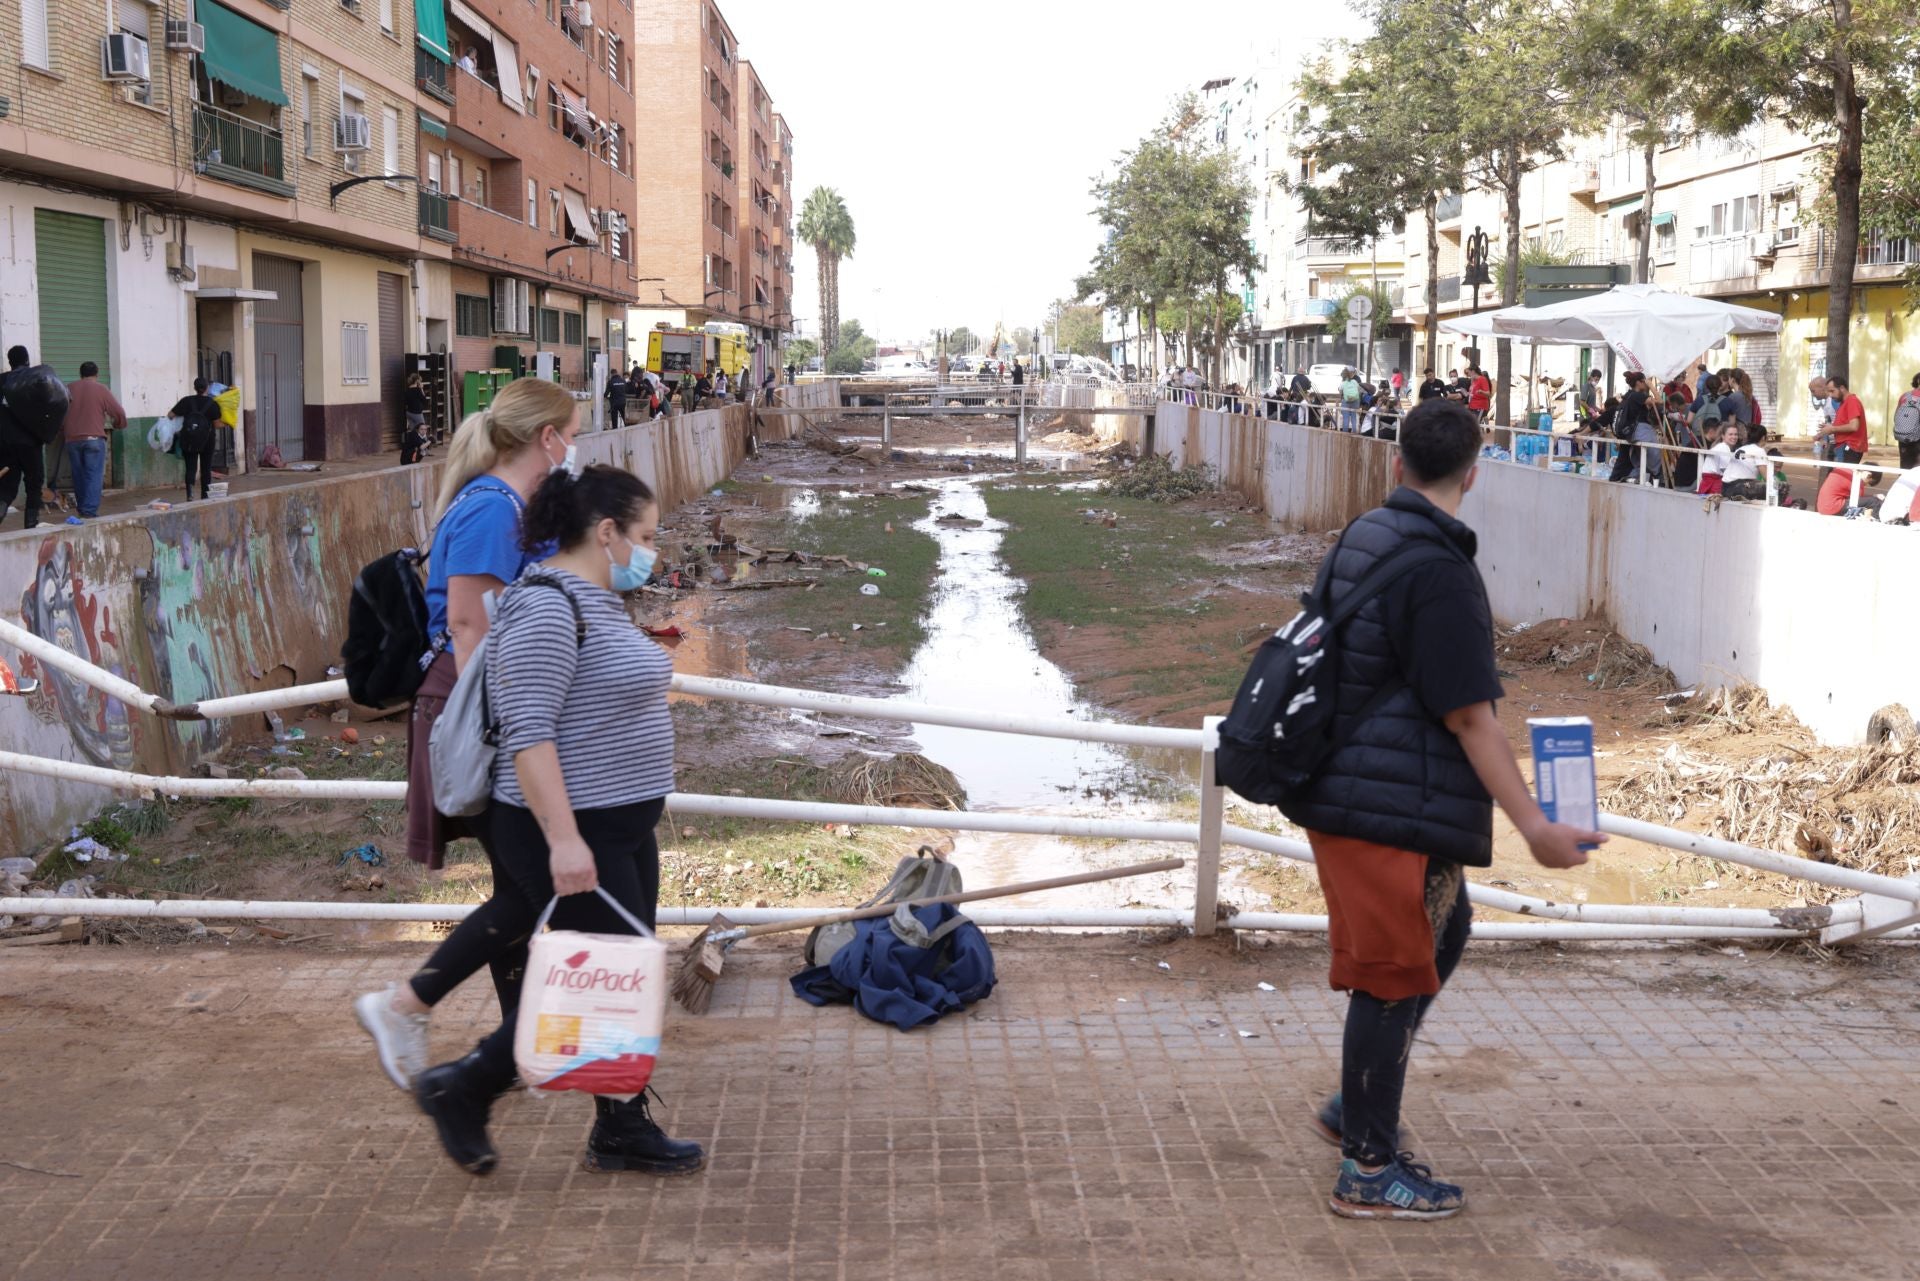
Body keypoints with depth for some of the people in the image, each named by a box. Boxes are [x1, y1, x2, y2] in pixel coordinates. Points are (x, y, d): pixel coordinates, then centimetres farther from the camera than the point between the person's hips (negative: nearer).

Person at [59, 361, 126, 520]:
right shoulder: (101, 389, -1)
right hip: (94, 438, -4)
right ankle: (89, 512, -15)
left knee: (79, 476, 13)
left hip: (72, 439, 4)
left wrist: (62, 433, 28)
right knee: (93, 476, -6)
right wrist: (118, 425, 18)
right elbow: (119, 413, -2)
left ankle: (82, 510, 20)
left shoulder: (69, 389, 11)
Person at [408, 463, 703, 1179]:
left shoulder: (598, 603, 13)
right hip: (570, 835, -10)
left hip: (620, 831, 10)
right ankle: (461, 1089, 10)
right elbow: (528, 734, -25)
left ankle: (623, 1132, 23)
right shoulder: (547, 607, -19)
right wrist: (563, 838, -28)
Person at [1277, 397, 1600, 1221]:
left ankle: (1358, 1106, 32)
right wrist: (1534, 829, -19)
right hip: (1396, 812, -10)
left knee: (1443, 931, 24)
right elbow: (1470, 718, -22)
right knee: (1393, 977, 2)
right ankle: (1368, 1170, 14)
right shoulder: (1440, 575, -20)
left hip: (1343, 790, 10)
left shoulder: (1360, 540, 8)